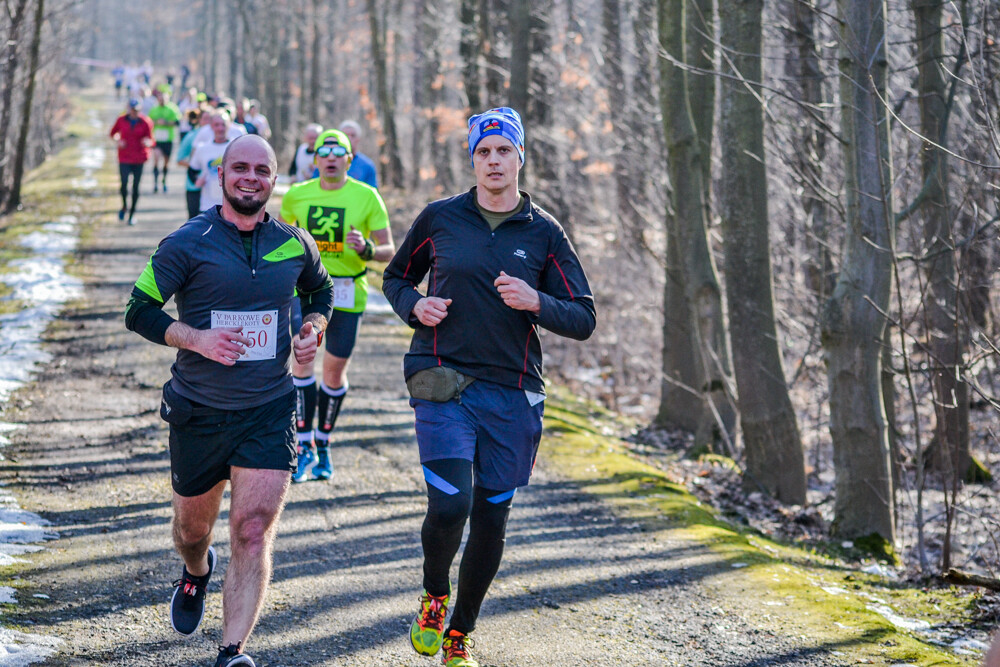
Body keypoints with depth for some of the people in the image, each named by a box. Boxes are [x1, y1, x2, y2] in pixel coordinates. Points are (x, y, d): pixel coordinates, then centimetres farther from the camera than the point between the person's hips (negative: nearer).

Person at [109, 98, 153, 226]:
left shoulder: (145, 122, -1)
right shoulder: (121, 120, 2)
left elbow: (150, 140, 2)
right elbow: (113, 133, 17)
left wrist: (148, 142, -22)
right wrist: (118, 140, -4)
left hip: (139, 158, 0)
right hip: (124, 158, 0)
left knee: (135, 186, 2)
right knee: (124, 184, -12)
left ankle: (132, 213, 17)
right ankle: (124, 206, 17)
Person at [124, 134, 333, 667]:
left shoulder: (295, 244, 3)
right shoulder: (187, 243, -8)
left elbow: (321, 290, 23)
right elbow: (139, 310, -7)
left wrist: (312, 331, 3)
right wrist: (196, 338, -21)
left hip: (269, 410, 1)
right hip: (198, 411, 0)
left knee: (254, 532, -13)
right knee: (192, 528, 17)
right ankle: (196, 573, 53)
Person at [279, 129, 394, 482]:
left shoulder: (366, 197, -5)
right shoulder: (297, 195, 2)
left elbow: (388, 251, -6)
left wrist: (367, 249, -26)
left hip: (347, 294, -1)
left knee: (334, 373, 6)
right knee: (302, 362, -9)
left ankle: (323, 445, 25)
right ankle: (305, 447, -2)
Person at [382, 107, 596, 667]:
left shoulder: (545, 233, 4)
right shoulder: (439, 219, 4)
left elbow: (583, 320, 3)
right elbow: (396, 277, 18)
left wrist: (535, 302, -16)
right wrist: (414, 305, -4)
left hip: (513, 394, 2)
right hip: (444, 386, -2)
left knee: (491, 519, 7)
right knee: (449, 506, -17)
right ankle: (434, 595, 14)